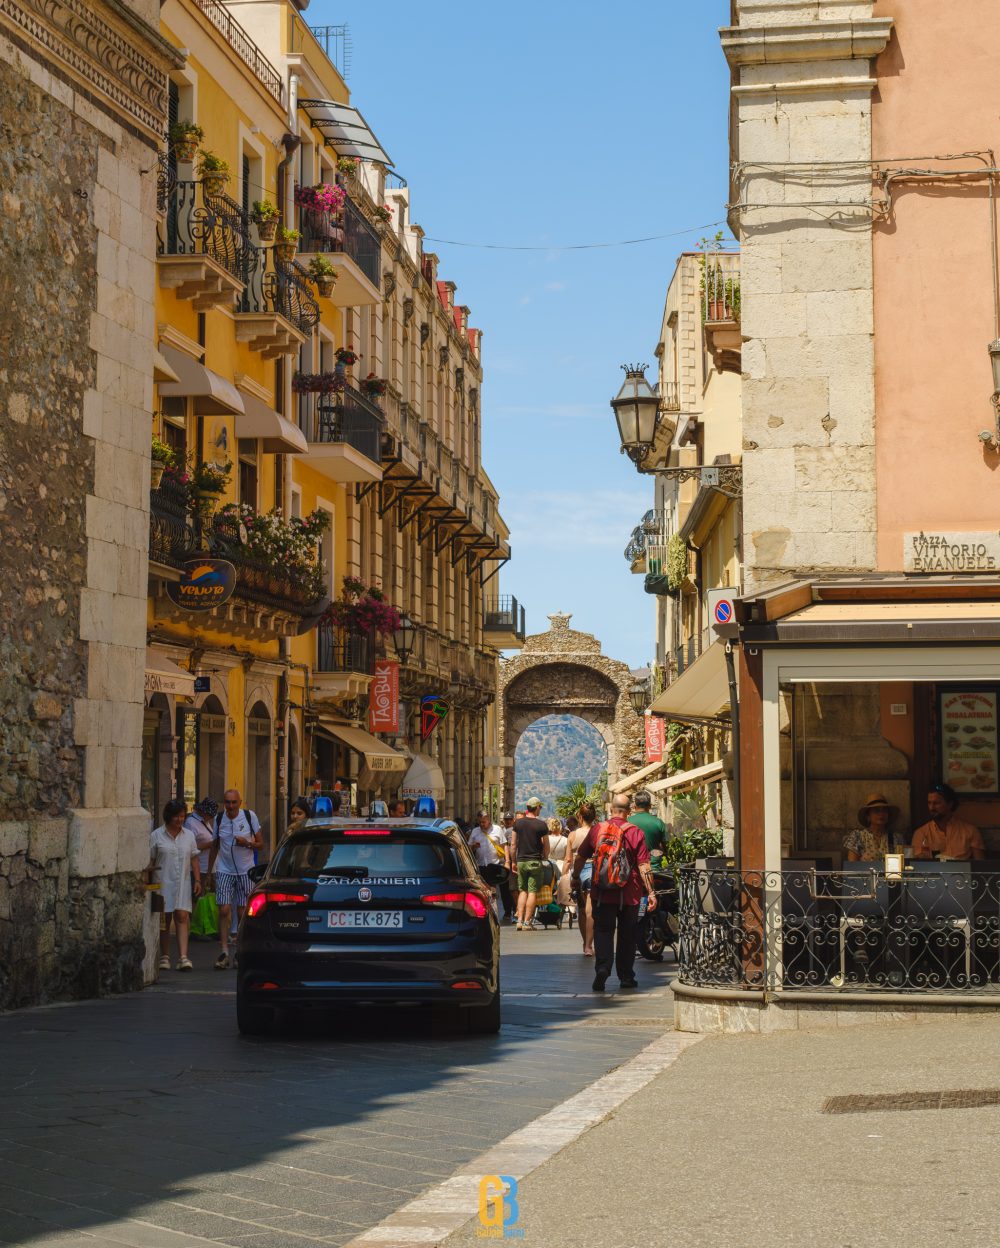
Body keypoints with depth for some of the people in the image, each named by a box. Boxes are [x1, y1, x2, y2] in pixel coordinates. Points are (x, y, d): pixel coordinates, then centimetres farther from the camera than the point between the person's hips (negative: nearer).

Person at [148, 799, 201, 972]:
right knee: (164, 921, 4)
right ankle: (164, 957, 15)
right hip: (163, 883, -1)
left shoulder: (189, 835, 11)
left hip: (183, 884, 1)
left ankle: (183, 957, -16)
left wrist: (197, 880, 7)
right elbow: (149, 860, 1)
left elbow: (194, 860, 13)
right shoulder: (156, 836, 2)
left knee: (182, 918, -10)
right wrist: (148, 869, -16)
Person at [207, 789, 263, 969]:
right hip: (225, 871, 1)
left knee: (242, 913, 3)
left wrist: (247, 843, -16)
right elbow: (215, 846, 15)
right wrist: (209, 870, 13)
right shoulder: (219, 819, 3)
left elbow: (261, 844, 3)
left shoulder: (250, 816, -3)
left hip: (246, 871, -1)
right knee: (224, 910, -11)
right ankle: (224, 952, -12)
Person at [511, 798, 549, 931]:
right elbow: (546, 847, -3)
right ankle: (527, 922, -2)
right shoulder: (541, 825, -7)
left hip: (521, 861, 3)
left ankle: (520, 921, 5)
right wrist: (544, 858, 13)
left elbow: (513, 845, 5)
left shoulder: (518, 823, 2)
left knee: (522, 891, 12)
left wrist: (514, 861, 14)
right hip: (535, 862, -3)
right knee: (532, 892, 1)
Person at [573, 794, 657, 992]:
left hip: (602, 893, 0)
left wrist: (575, 878, 27)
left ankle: (602, 967, -20)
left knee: (603, 931, 2)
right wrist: (651, 892, -6)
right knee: (627, 935, 12)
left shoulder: (597, 829, 0)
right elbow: (644, 866, -10)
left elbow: (580, 857, 11)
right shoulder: (635, 832, -6)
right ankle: (626, 977, 17)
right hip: (629, 894, 0)